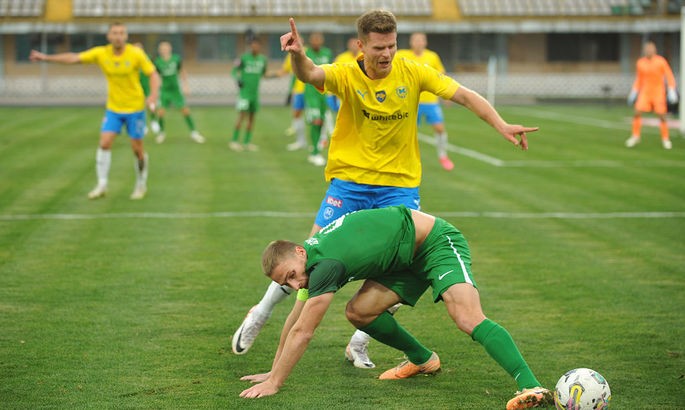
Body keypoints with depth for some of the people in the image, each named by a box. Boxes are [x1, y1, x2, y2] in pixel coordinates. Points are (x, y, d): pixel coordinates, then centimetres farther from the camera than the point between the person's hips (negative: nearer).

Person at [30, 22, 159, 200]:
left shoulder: (136, 54, -14)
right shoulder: (101, 53, -7)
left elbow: (153, 74, -10)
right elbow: (74, 58, -3)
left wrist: (153, 95, -28)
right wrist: (46, 57, -8)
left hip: (135, 108, -2)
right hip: (113, 108, 2)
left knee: (137, 148, 1)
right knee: (104, 143, -10)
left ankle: (141, 184, 22)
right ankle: (102, 185, -1)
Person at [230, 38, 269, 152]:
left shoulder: (262, 59, 5)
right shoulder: (244, 58, -8)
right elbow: (234, 70, -3)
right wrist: (238, 79, -17)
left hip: (255, 92, 5)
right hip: (244, 91, -5)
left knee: (252, 117, 7)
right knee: (243, 115, -11)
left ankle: (247, 142, 15)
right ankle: (234, 141, -5)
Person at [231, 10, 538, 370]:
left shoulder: (412, 73, -6)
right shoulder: (346, 75, -11)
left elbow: (464, 95, -6)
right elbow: (309, 75, -31)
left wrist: (501, 125, -19)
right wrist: (298, 56, -55)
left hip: (400, 183, 2)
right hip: (349, 180, -2)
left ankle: (358, 344, 10)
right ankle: (260, 315, 20)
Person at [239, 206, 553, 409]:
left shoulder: (325, 265, -29)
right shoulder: (304, 261, -1)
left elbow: (302, 332, -26)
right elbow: (295, 322, 10)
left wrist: (274, 383, -20)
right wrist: (273, 372, 10)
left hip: (438, 242, -9)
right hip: (407, 260, 9)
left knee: (468, 319, -29)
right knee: (358, 311, -2)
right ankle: (422, 360, 19)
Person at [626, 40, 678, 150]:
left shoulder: (661, 61, -10)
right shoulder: (640, 63, -1)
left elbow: (669, 77, -6)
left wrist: (671, 91, -15)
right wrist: (634, 93, 7)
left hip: (658, 92, -2)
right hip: (644, 92, 2)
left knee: (662, 115, -4)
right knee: (637, 113, -11)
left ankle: (665, 139, 12)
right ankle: (635, 136, 4)